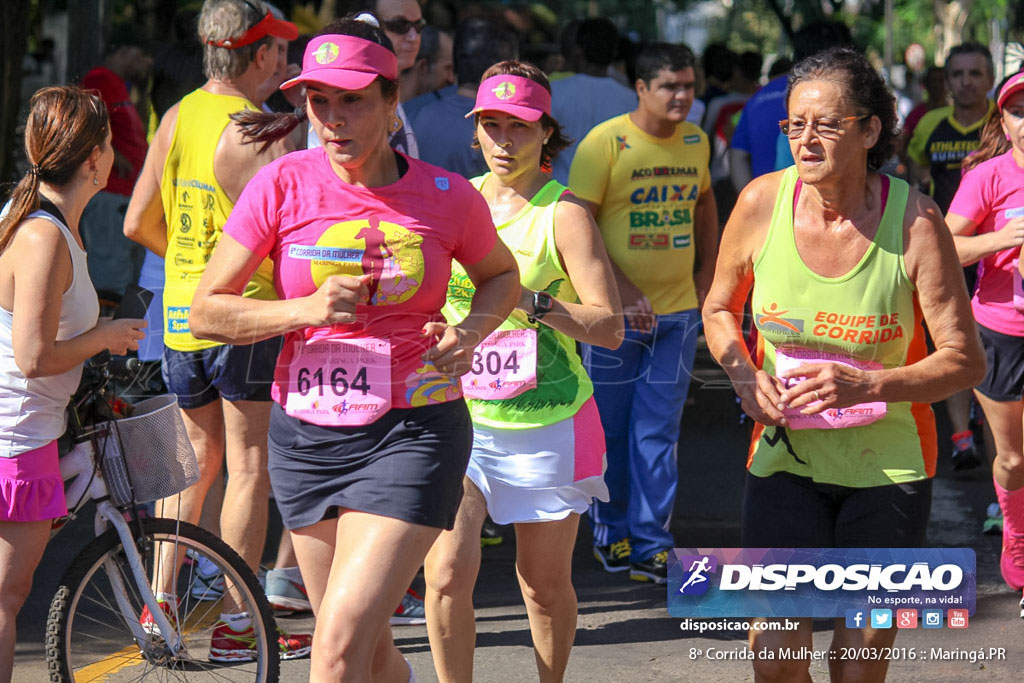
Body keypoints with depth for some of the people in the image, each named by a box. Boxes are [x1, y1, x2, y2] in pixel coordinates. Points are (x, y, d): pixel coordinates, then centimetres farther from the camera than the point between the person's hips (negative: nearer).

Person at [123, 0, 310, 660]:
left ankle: (163, 600, 18)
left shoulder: (177, 118, 5)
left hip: (180, 316, 7)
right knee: (250, 468, 1)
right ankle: (236, 623, 3)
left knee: (198, 456, 20)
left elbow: (139, 223, 10)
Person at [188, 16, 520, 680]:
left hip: (412, 432, -3)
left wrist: (470, 332, -4)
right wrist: (305, 310, -19)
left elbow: (501, 274, 17)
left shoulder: (448, 196, -4)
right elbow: (207, 311, -2)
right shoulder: (283, 184, -5)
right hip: (306, 433, 3)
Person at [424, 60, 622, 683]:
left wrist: (527, 301, -26)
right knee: (447, 573, -12)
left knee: (545, 584, 9)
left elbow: (610, 327, -15)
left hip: (547, 426, -3)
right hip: (461, 418, 3)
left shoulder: (564, 212, -7)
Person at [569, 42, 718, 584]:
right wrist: (623, 290, -18)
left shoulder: (696, 142, 5)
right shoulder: (606, 143, -12)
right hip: (613, 313, -4)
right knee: (610, 430, 6)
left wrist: (706, 275, 13)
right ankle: (609, 534, 22)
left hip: (678, 312, 4)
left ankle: (651, 545, 5)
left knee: (658, 433, 2)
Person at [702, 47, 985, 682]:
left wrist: (866, 386, -26)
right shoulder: (762, 201, -9)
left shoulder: (915, 220, -15)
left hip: (889, 464, -1)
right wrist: (745, 376, -10)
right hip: (786, 457, 1)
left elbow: (966, 360, -11)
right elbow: (720, 309, 10)